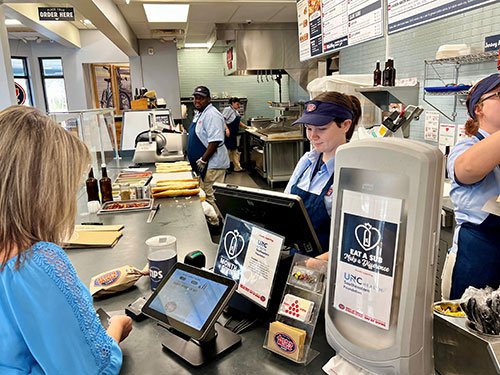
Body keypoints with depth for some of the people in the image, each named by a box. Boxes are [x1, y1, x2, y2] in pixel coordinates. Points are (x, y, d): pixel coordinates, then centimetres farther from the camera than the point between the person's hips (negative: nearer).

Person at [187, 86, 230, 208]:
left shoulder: (211, 115, -17)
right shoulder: (199, 113, 15)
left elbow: (215, 142, -25)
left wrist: (203, 161, -21)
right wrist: (200, 161, 18)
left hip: (212, 164, -10)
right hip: (205, 165, 10)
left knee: (210, 197, -5)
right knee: (205, 195, 17)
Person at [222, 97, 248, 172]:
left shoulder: (236, 111, 17)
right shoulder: (228, 109, -11)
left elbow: (238, 122, 27)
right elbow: (222, 119, -19)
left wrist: (246, 126, 21)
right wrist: (226, 129, -28)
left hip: (233, 135, 9)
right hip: (228, 133, -9)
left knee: (234, 150, 13)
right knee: (227, 150, -4)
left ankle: (237, 167, 19)